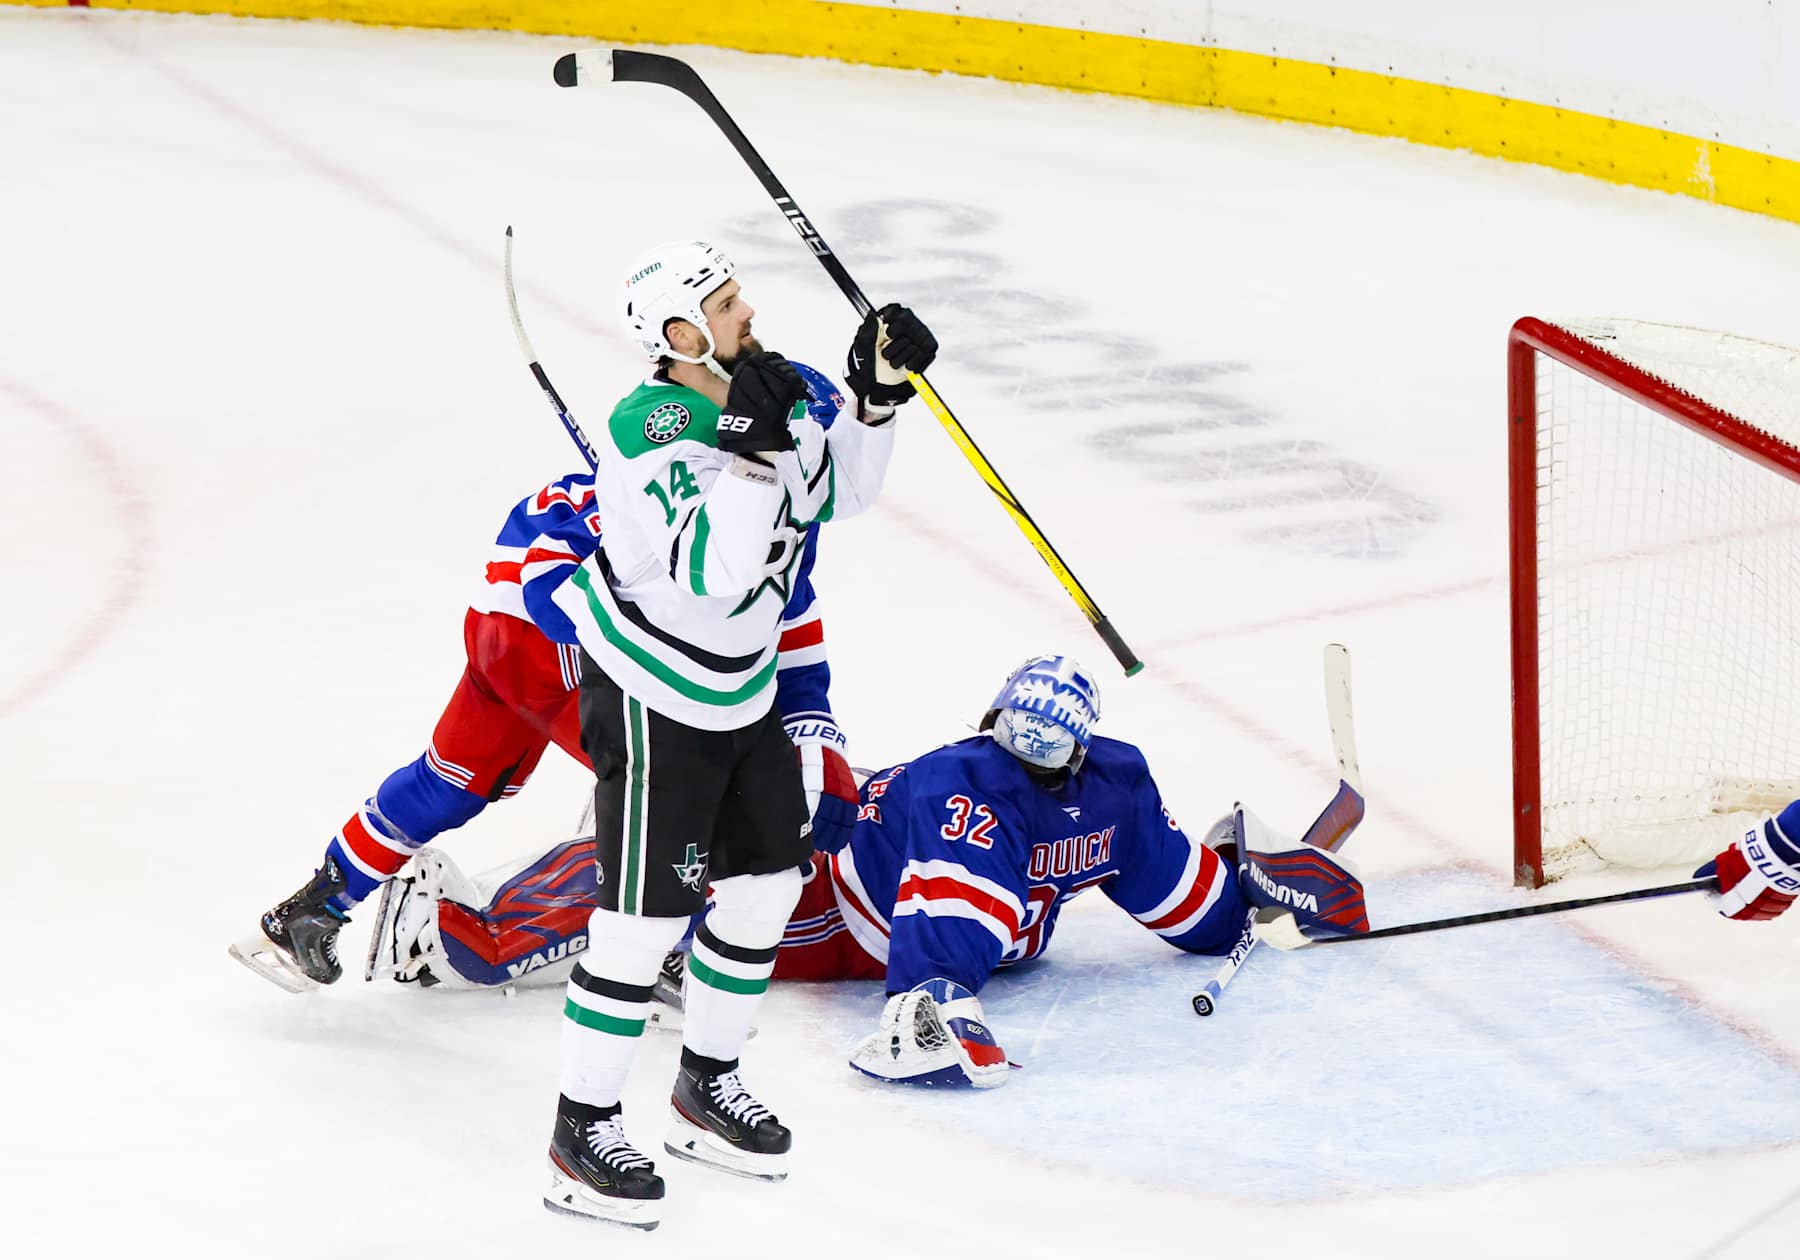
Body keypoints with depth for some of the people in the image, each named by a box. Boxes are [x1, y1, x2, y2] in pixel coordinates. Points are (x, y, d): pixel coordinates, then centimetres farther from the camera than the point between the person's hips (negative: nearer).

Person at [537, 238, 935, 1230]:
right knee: (644, 915, -4)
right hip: (651, 700, -9)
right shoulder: (653, 430, -27)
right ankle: (583, 1131, 9)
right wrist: (748, 446, -39)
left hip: (738, 685, 9)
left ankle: (706, 1090, 33)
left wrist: (875, 398, -2)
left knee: (769, 879, 16)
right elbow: (709, 575, -35)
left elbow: (834, 488, 13)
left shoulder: (757, 388, -2)